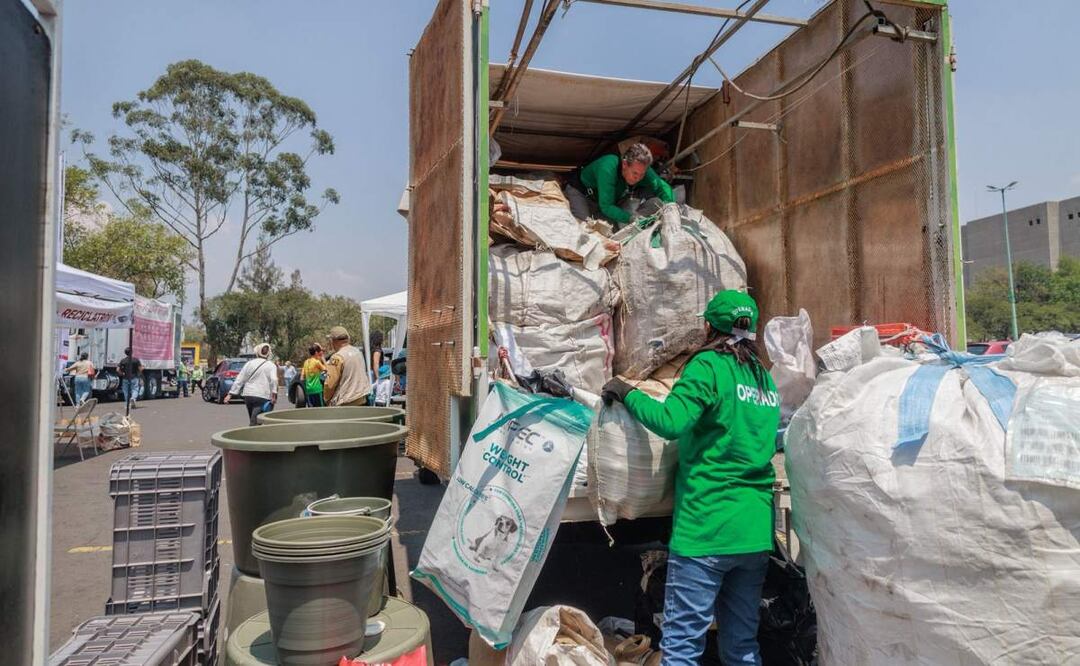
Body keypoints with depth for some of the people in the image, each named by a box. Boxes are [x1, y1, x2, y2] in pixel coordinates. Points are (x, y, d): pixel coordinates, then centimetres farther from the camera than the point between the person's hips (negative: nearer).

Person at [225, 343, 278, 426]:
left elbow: (239, 380, 9)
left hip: (248, 395, 4)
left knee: (252, 421, 18)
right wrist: (274, 394, -19)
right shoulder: (271, 365, 2)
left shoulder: (249, 363, 11)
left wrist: (231, 394, 11)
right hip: (262, 397, -4)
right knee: (255, 422, -8)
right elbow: (274, 380, -16)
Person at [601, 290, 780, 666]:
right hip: (756, 532, 7)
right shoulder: (765, 378, 13)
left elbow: (671, 421, -22)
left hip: (707, 528, -7)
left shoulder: (708, 366, -8)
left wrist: (626, 393, -8)